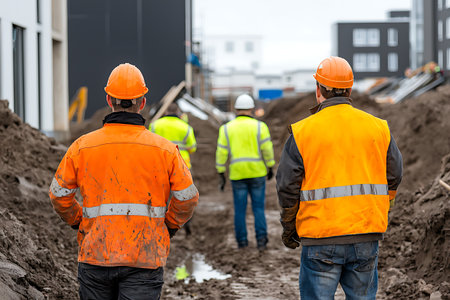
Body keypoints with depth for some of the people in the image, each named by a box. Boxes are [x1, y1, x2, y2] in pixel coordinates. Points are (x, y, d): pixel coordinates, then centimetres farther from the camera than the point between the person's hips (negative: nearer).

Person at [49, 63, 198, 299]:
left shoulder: (82, 147, 0)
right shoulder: (164, 149, -2)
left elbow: (59, 194, 5)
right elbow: (187, 198, 0)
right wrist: (169, 227, 17)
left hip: (95, 254, 2)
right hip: (144, 258, -2)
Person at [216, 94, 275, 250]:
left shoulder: (226, 129, 1)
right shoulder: (259, 126, -3)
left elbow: (222, 152, -1)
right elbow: (267, 149, -6)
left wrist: (221, 174, 4)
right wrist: (270, 167, 4)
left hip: (237, 174, 1)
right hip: (257, 173, -1)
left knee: (240, 209, 8)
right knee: (258, 208, 6)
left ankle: (242, 241, 11)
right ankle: (261, 239, -3)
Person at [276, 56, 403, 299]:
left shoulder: (302, 132, -5)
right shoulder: (378, 128, 5)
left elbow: (288, 186, -2)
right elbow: (394, 175, 11)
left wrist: (288, 227, 11)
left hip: (321, 237, -3)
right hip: (366, 236, 3)